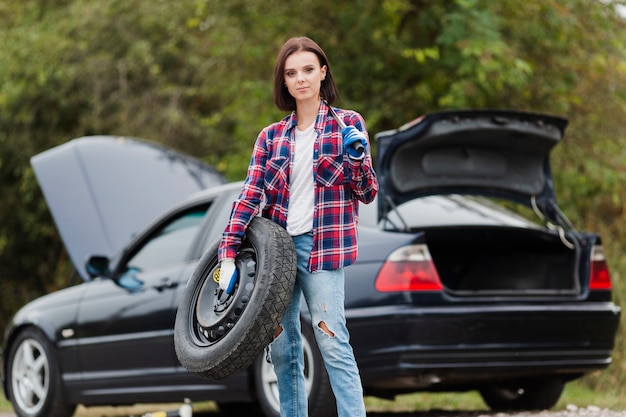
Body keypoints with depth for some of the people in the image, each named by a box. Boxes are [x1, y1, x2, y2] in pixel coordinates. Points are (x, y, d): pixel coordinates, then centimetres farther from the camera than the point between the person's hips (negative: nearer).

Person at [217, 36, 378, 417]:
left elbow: (367, 193, 1)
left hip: (322, 247, -4)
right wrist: (229, 254, -8)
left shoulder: (347, 124, 2)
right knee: (282, 349, 7)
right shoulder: (272, 136, 10)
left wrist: (357, 158, -19)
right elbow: (252, 194, 2)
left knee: (334, 345, -14)